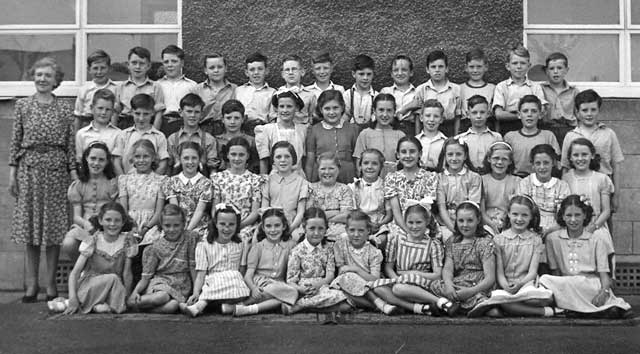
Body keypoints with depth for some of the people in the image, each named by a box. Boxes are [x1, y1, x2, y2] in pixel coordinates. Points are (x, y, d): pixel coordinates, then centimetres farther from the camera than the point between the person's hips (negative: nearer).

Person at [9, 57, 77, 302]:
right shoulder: (23, 105, 6)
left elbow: (70, 144, 5)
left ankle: (51, 284, 12)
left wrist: (74, 173, 0)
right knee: (29, 227, 2)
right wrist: (12, 171, 1)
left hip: (56, 169, 0)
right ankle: (31, 285, 11)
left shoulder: (65, 109, 5)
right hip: (28, 168, 0)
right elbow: (15, 141, 6)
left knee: (54, 227, 2)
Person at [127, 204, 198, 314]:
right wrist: (135, 292, -17)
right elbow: (146, 277, 2)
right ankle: (131, 301, -17)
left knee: (172, 306, -36)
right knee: (161, 296, -40)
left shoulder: (190, 238, 3)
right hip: (159, 283, -1)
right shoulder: (155, 247, 5)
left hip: (181, 286, 1)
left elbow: (193, 267, 4)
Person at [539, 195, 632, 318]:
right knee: (545, 279, -32)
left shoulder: (596, 241, 9)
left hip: (592, 286, -2)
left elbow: (603, 274, 2)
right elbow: (555, 271, 10)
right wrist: (559, 289, -11)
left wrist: (604, 291, -20)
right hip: (565, 285, 2)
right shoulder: (553, 239, 11)